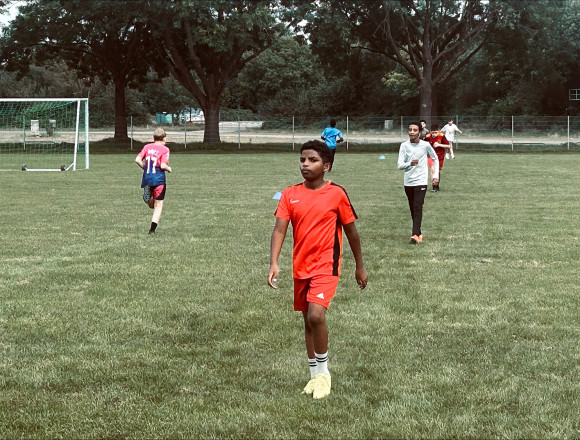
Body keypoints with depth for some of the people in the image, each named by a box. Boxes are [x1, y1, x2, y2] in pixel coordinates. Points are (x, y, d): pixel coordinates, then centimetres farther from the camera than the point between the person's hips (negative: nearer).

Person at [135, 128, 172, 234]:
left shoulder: (147, 147, 7)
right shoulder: (165, 149, -6)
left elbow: (138, 159, -2)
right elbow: (163, 165, -15)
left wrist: (145, 167, 13)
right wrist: (169, 169, 5)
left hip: (147, 178, 4)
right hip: (159, 179, -4)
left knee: (150, 204, 24)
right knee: (158, 204, 4)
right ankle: (152, 228, -4)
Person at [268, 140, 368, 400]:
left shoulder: (336, 194, -5)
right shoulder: (290, 195, 3)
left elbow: (351, 230, 4)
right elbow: (280, 230, -4)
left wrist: (359, 266, 11)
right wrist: (273, 264, -18)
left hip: (326, 265, -5)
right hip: (300, 267, 5)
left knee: (316, 315, -21)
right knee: (308, 320, 13)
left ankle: (323, 371, -2)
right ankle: (315, 375, 28)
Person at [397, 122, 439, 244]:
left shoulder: (425, 145, -2)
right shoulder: (404, 146, 0)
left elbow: (435, 159, 15)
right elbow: (399, 165, -7)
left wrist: (435, 175, 8)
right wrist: (410, 163, -27)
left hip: (421, 182, -3)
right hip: (408, 182, 3)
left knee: (418, 208, -15)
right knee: (413, 209, 9)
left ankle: (415, 235, -22)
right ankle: (419, 233, 21)